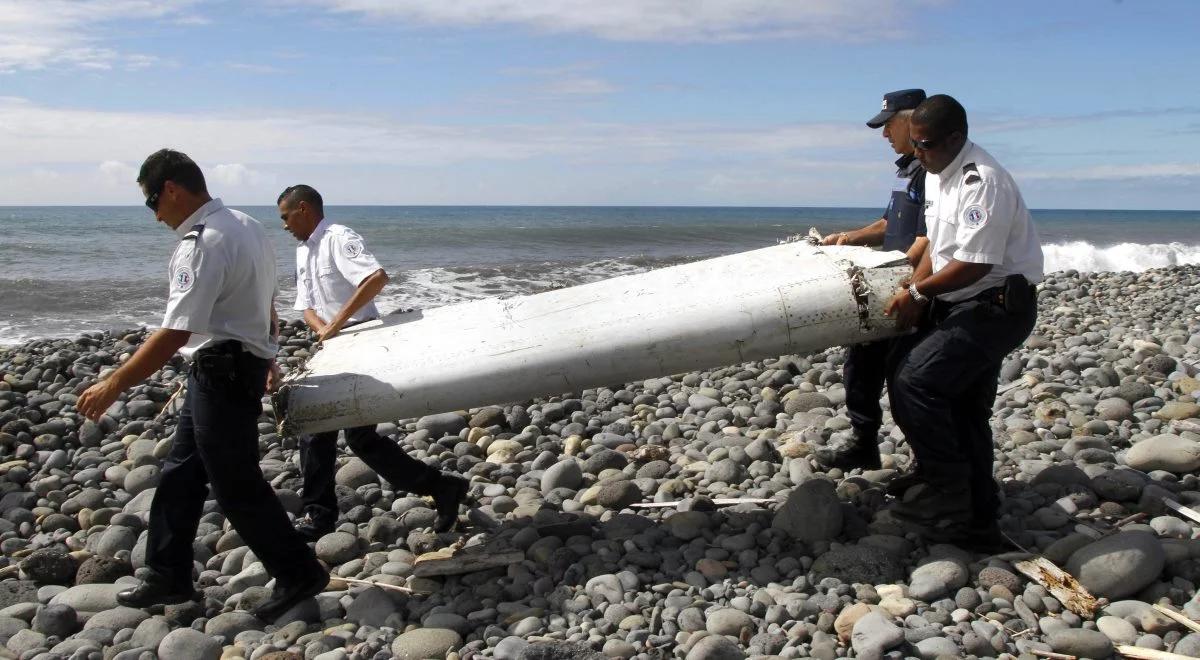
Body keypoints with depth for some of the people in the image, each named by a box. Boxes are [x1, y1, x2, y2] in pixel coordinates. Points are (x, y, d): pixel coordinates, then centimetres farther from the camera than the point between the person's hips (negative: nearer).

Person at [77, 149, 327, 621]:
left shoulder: (201, 245, -22)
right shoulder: (247, 225, 8)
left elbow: (174, 335, -26)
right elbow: (265, 303, 18)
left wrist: (114, 385, -19)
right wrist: (266, 358, 29)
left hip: (222, 371, -10)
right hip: (245, 362, 10)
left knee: (236, 484, 1)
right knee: (181, 472, 17)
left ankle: (298, 574, 13)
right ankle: (168, 577, 27)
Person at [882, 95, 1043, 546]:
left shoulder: (982, 181, -21)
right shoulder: (936, 175, 10)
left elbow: (974, 264, -25)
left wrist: (918, 292, -13)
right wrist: (915, 296, 2)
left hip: (997, 305, -10)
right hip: (961, 304, 10)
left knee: (914, 381, -19)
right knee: (964, 411, 13)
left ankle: (945, 494, -7)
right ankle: (977, 521, 23)